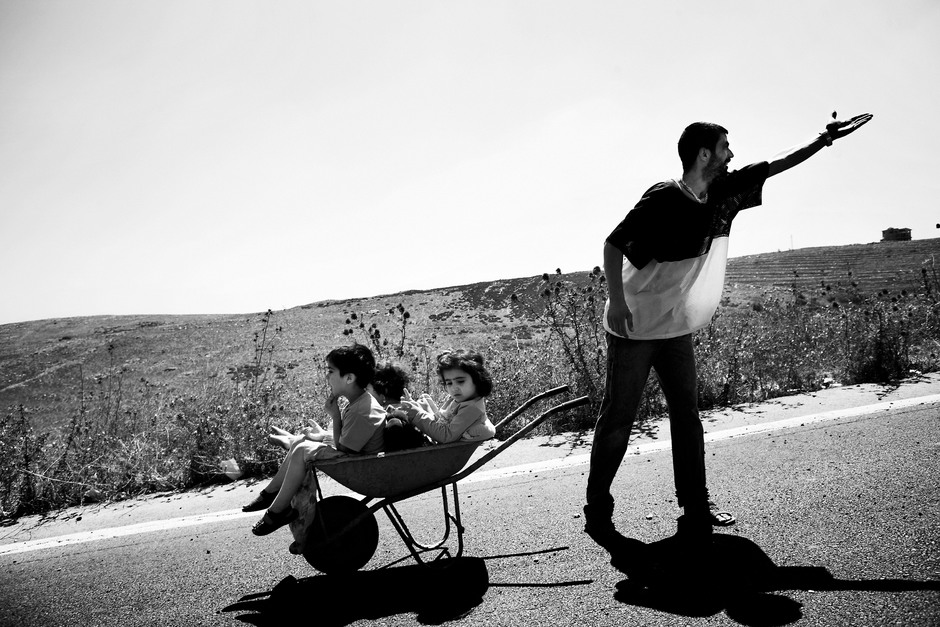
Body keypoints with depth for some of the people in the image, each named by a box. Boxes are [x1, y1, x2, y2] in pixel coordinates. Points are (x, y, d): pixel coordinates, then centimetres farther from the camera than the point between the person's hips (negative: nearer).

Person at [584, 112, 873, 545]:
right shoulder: (663, 199, -19)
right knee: (618, 419, -1)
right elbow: (613, 243, -18)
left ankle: (695, 509, 19)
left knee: (686, 415, 9)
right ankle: (597, 513, 9)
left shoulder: (723, 193, 3)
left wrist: (824, 139, 11)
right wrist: (616, 301, -24)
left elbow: (774, 165, 12)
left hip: (677, 328, 8)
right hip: (635, 329, -7)